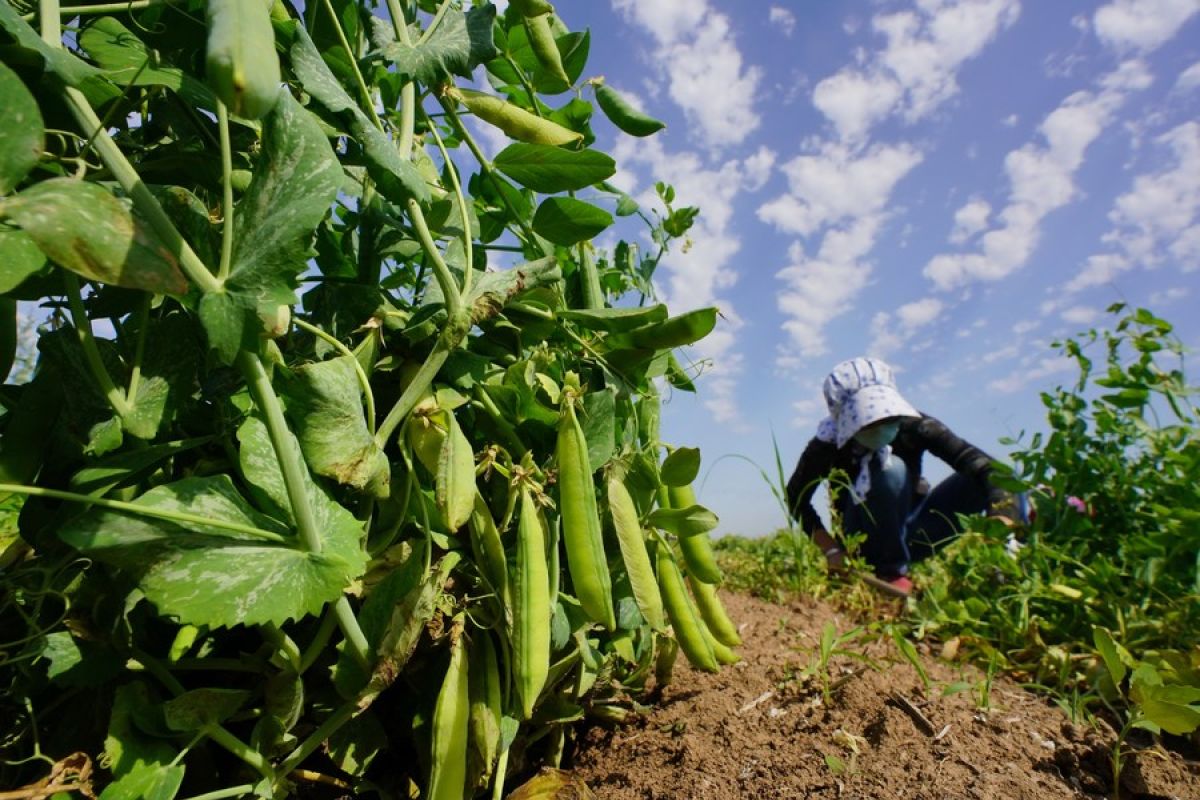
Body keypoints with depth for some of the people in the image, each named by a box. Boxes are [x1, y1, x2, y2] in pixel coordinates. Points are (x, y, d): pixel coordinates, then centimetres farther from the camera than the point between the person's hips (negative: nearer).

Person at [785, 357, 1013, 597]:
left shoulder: (911, 426, -18)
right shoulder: (828, 446, -22)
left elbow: (972, 458, -29)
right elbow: (798, 498, -11)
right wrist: (832, 550, -20)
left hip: (911, 533, 3)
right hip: (869, 546, -3)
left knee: (991, 482, -17)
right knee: (890, 469, -33)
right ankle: (891, 572, -19)